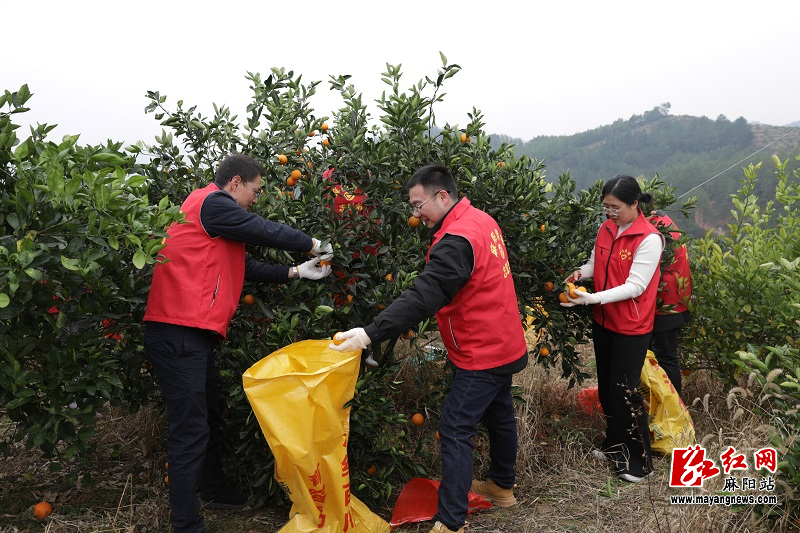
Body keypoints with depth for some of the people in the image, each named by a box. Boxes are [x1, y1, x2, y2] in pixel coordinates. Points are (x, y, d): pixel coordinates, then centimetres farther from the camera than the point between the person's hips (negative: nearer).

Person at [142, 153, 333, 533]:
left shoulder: (215, 214, 23)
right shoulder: (211, 202, -9)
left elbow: (246, 268, 19)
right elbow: (265, 232, -11)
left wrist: (297, 272, 13)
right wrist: (313, 244, 3)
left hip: (193, 334, 11)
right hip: (179, 333, -11)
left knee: (208, 417, 23)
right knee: (191, 429, -7)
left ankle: (215, 490, 41)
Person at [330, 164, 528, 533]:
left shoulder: (457, 241, -26)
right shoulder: (483, 220, 4)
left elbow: (422, 297, -34)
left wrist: (371, 333, -36)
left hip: (482, 356, -10)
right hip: (505, 345, 10)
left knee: (455, 432, -4)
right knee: (499, 415, 24)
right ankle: (502, 486, 44)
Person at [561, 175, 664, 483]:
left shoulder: (649, 238, -19)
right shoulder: (607, 228, 1)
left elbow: (635, 286, -22)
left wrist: (592, 298, -30)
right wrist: (582, 272, -9)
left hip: (631, 327, -7)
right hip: (603, 321, 7)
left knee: (624, 391, -2)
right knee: (606, 387, 17)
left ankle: (640, 462, 14)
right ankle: (614, 444, 37)